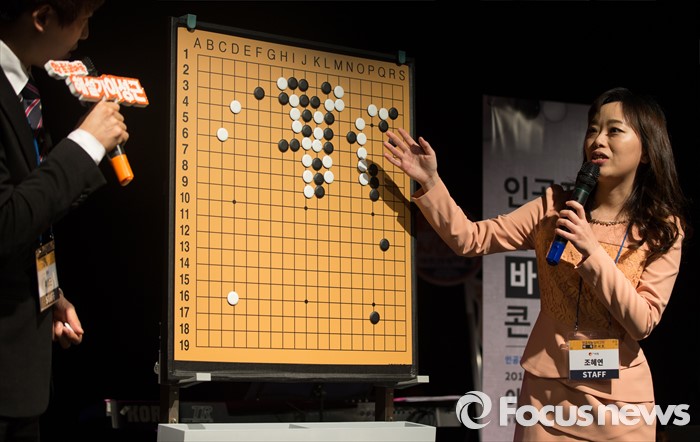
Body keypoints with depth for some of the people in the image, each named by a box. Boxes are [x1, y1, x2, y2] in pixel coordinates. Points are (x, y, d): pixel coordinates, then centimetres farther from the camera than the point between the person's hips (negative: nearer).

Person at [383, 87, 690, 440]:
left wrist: (591, 251, -21)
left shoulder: (664, 230, -4)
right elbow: (470, 239, -7)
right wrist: (430, 183, -21)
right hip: (545, 389, 1)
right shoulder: (555, 206, -1)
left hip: (618, 401, -1)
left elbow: (642, 323, -12)